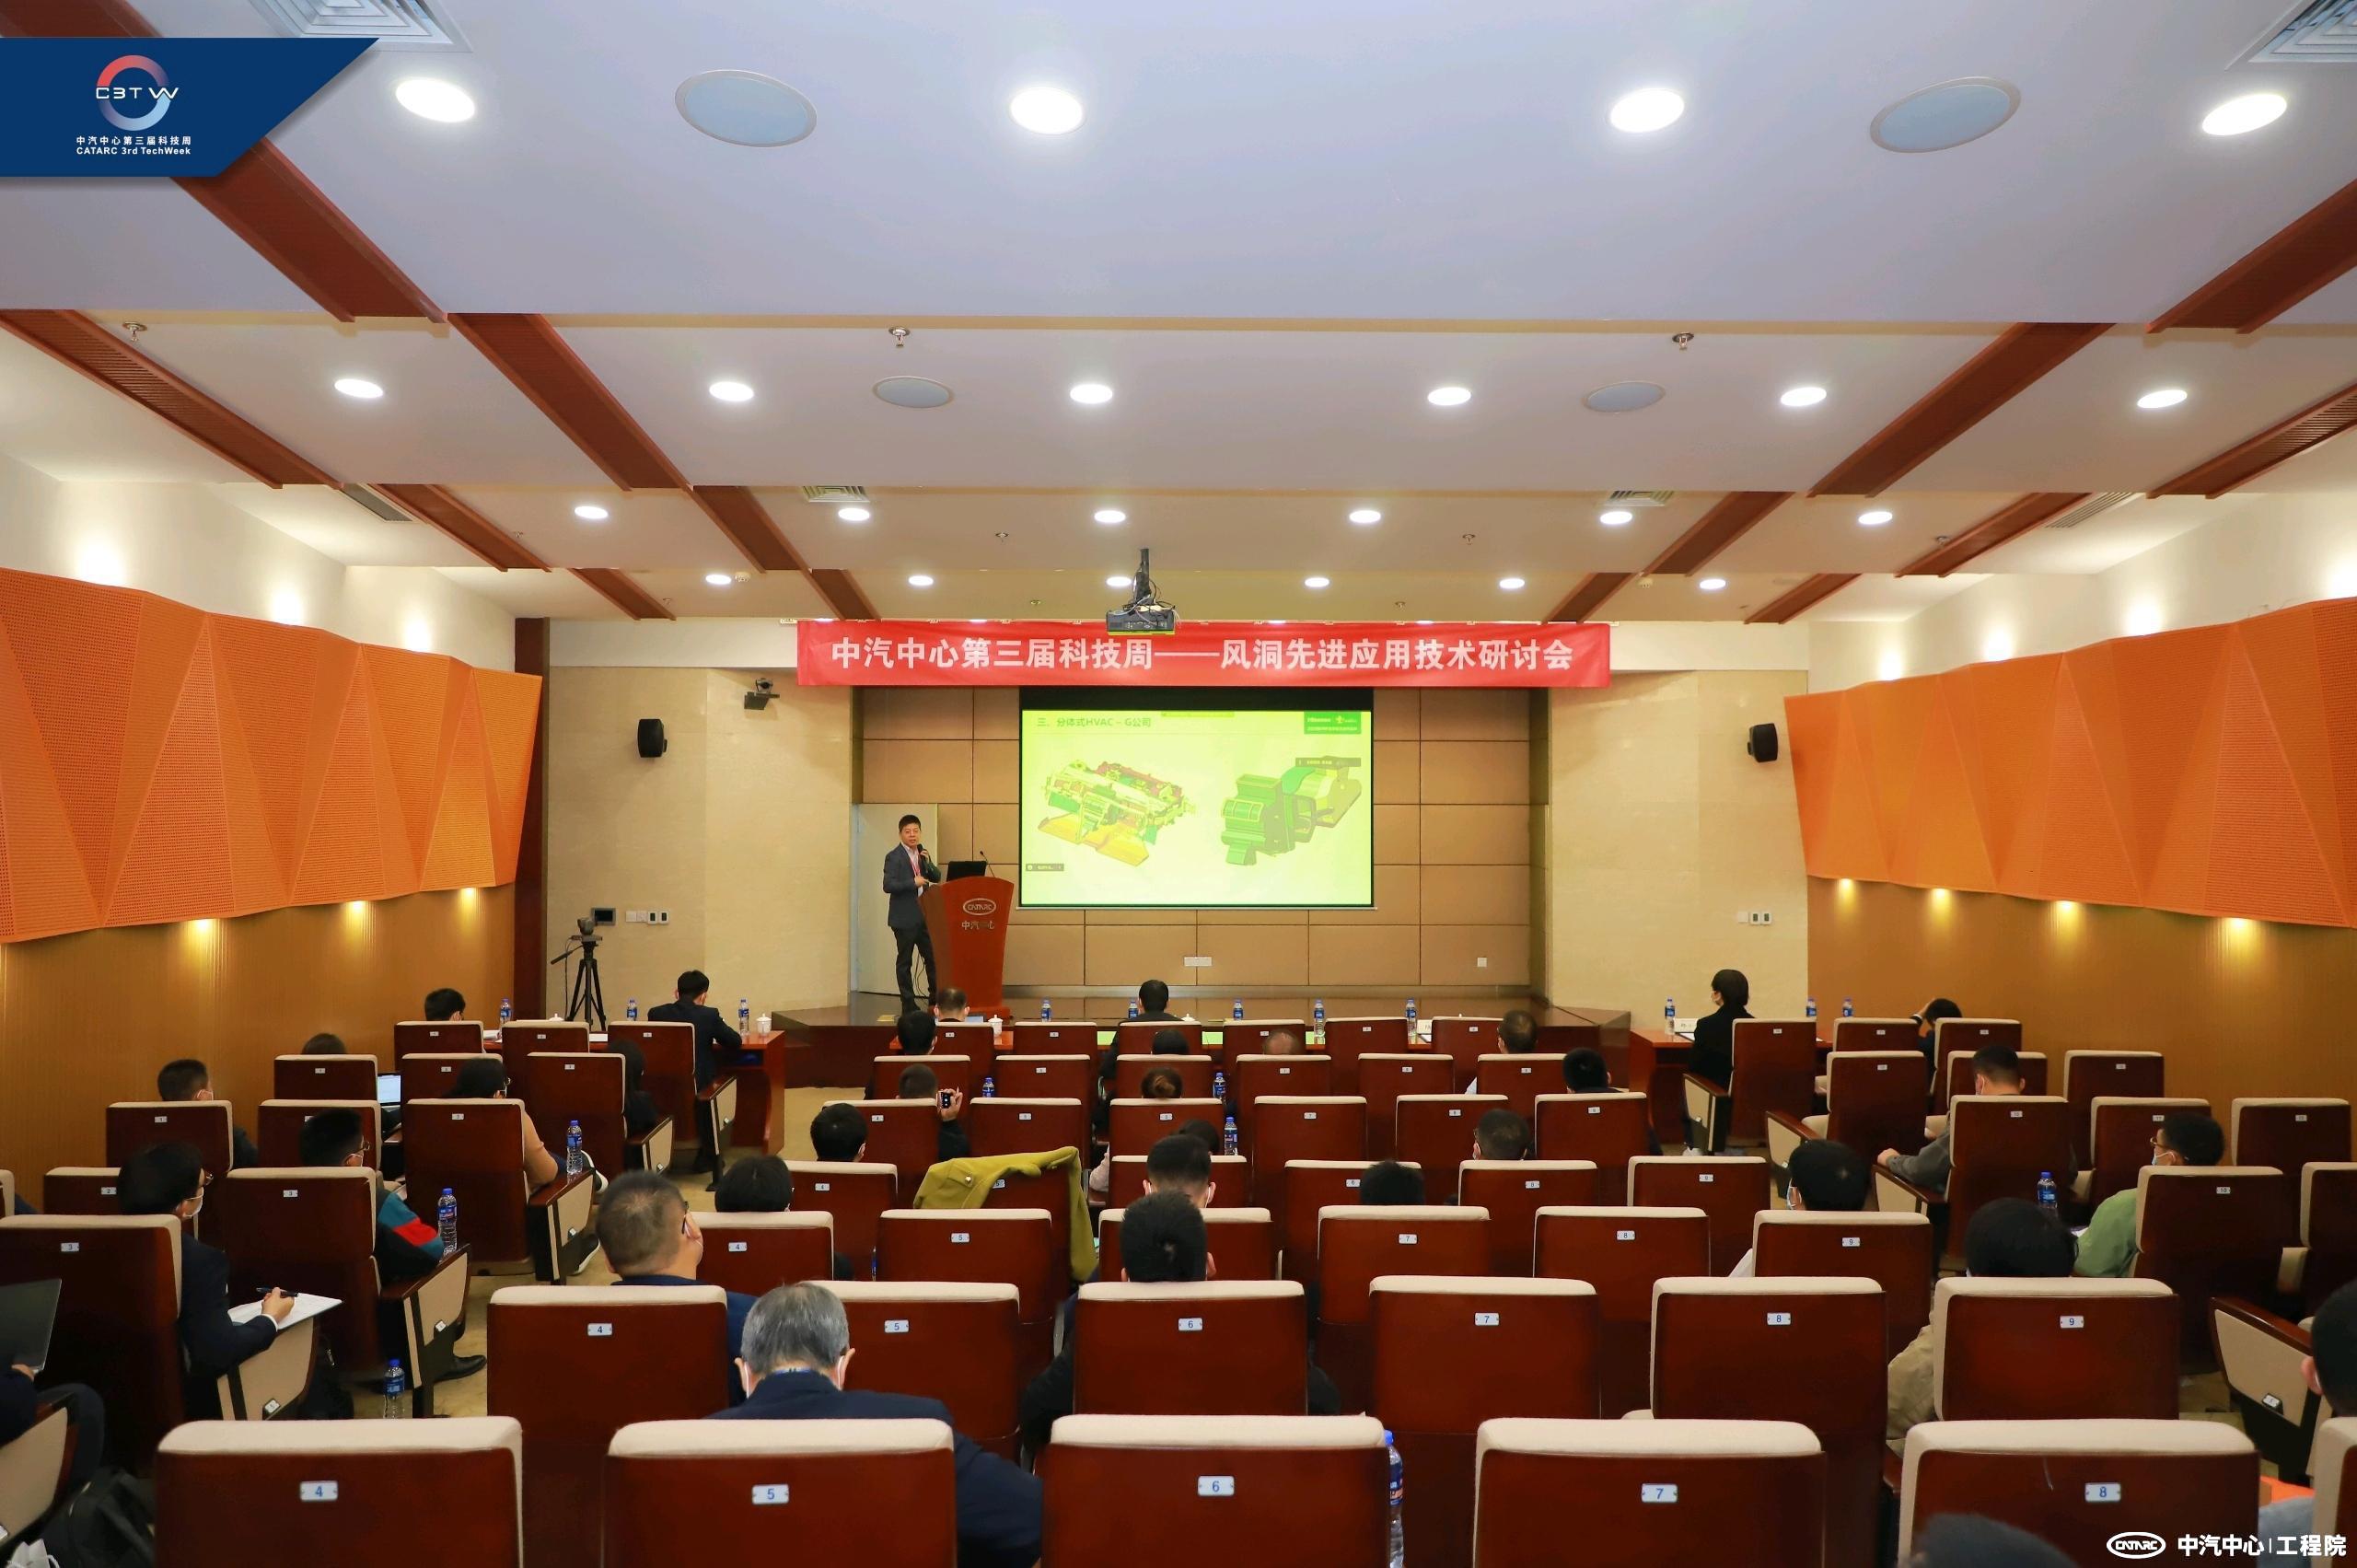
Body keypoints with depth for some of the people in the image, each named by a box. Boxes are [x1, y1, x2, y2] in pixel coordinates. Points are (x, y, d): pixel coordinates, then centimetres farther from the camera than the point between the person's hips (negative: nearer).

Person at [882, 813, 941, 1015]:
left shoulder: (922, 853, 11)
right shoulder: (894, 856, -9)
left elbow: (937, 878, 11)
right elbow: (888, 886, -17)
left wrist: (928, 862, -6)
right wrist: (913, 883, -23)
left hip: (924, 915, 6)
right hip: (905, 917, -6)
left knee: (933, 957, 7)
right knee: (904, 961, 4)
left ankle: (935, 1000, 17)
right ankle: (908, 1004, 10)